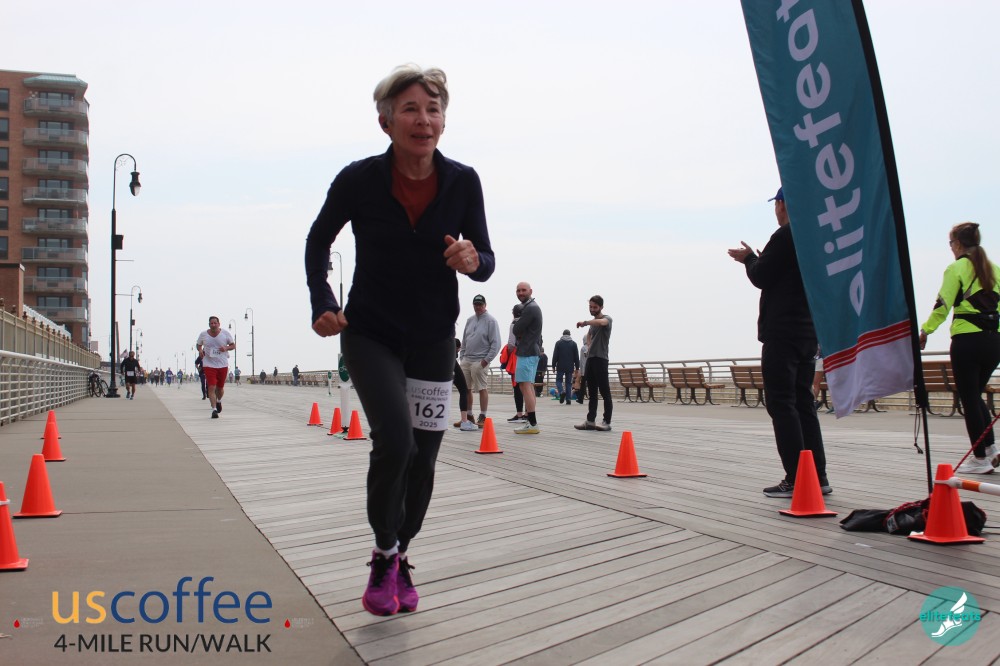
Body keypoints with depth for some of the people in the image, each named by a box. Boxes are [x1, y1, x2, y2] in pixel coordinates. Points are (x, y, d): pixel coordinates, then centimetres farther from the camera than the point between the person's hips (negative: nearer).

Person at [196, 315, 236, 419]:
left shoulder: (225, 333, -2)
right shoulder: (203, 334, -1)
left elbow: (233, 345, 5)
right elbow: (198, 344, 16)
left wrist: (226, 348, -15)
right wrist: (200, 350, -6)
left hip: (223, 364, 1)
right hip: (209, 364, -1)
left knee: (220, 387, 13)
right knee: (211, 387, -12)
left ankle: (219, 401, 45)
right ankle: (214, 409, -10)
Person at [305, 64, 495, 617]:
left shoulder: (463, 182, -10)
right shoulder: (359, 179, -13)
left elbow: (485, 260, -2)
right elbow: (318, 242, 3)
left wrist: (473, 261, -25)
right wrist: (322, 304, -9)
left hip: (433, 339, 2)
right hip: (370, 333, -2)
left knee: (423, 458, 7)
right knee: (395, 441, -19)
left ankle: (401, 557, 32)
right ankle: (383, 555, 8)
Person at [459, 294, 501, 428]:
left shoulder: (491, 320, -5)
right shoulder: (470, 320, 15)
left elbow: (496, 343, -10)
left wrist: (487, 359, -15)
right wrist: (461, 356, 12)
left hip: (480, 361, -7)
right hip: (466, 360, 7)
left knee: (482, 389, -4)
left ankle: (482, 418, 3)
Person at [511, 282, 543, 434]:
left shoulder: (529, 308, -15)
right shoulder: (533, 306, 19)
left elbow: (516, 330, -15)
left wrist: (516, 323, 3)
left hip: (527, 352, -11)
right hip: (532, 351, 11)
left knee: (525, 386, -13)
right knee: (529, 386, 14)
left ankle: (532, 424, -16)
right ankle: (531, 422, 18)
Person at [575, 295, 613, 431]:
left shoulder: (607, 319, -6)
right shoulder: (593, 322, 17)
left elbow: (600, 322, -31)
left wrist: (585, 322, -39)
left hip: (600, 358, -8)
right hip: (590, 358, 8)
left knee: (604, 392, -6)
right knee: (592, 392, 9)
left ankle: (607, 422, -4)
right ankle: (590, 421, 11)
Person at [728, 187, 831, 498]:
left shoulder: (785, 236, -11)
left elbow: (761, 278, -10)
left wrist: (749, 258, 9)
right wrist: (757, 260, 19)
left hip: (781, 333, -9)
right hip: (807, 332, 9)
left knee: (781, 404, -6)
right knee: (803, 403, 12)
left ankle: (796, 480, -8)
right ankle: (818, 476, 13)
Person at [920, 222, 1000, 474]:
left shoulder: (957, 268, -5)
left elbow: (942, 306, -10)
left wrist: (925, 331, 0)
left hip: (967, 340, -6)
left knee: (969, 398, 2)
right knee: (976, 395, 20)